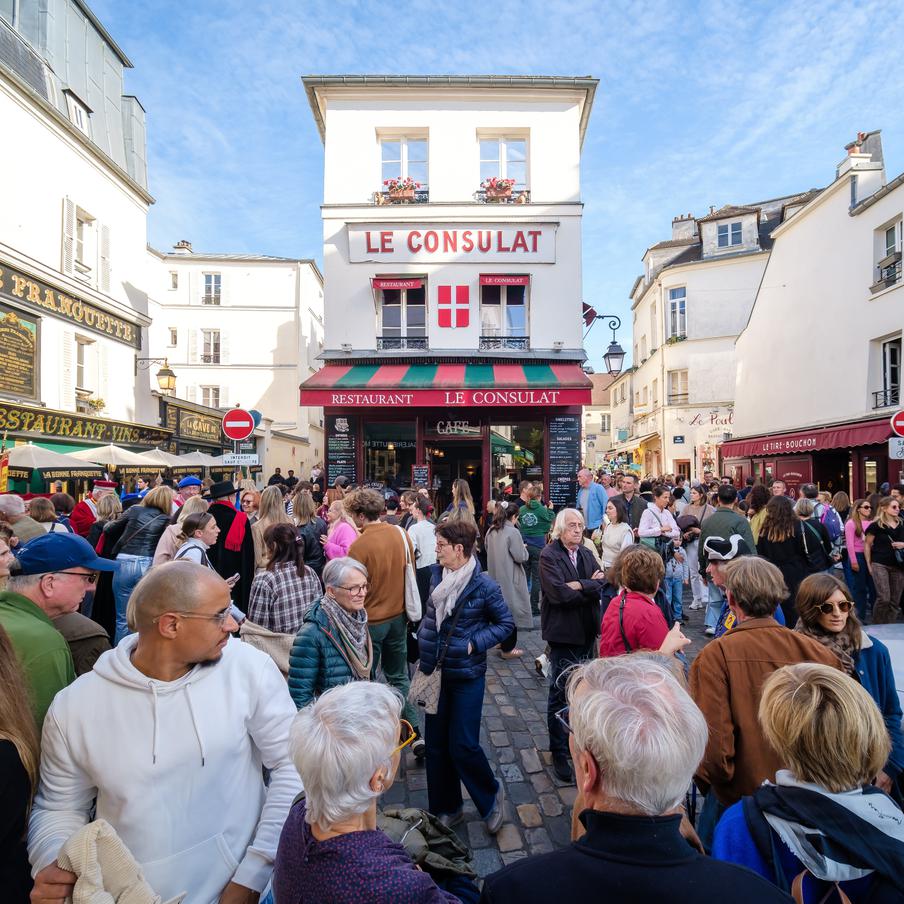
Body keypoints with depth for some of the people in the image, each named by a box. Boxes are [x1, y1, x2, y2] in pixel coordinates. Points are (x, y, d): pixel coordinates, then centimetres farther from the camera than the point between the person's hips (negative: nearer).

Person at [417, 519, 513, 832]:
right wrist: (423, 645, 3)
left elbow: (506, 624, -7)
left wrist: (475, 643, -16)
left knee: (463, 745, 1)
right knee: (436, 744, 13)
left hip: (467, 676, -5)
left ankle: (491, 794, 30)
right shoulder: (437, 575, -1)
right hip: (436, 672, 6)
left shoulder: (484, 586, -17)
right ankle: (446, 808, 34)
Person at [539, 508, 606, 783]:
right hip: (563, 631, -6)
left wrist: (579, 585, -19)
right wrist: (590, 586, -12)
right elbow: (558, 593, -22)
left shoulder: (586, 553, 8)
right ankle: (559, 753, 16)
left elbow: (602, 582, -4)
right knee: (560, 692, 2)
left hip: (586, 630, 6)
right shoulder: (549, 555, -12)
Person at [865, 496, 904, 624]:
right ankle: (877, 627, 4)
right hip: (880, 565, -5)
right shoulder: (876, 525, -4)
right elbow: (867, 545, 1)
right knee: (884, 598, -12)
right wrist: (869, 565, -1)